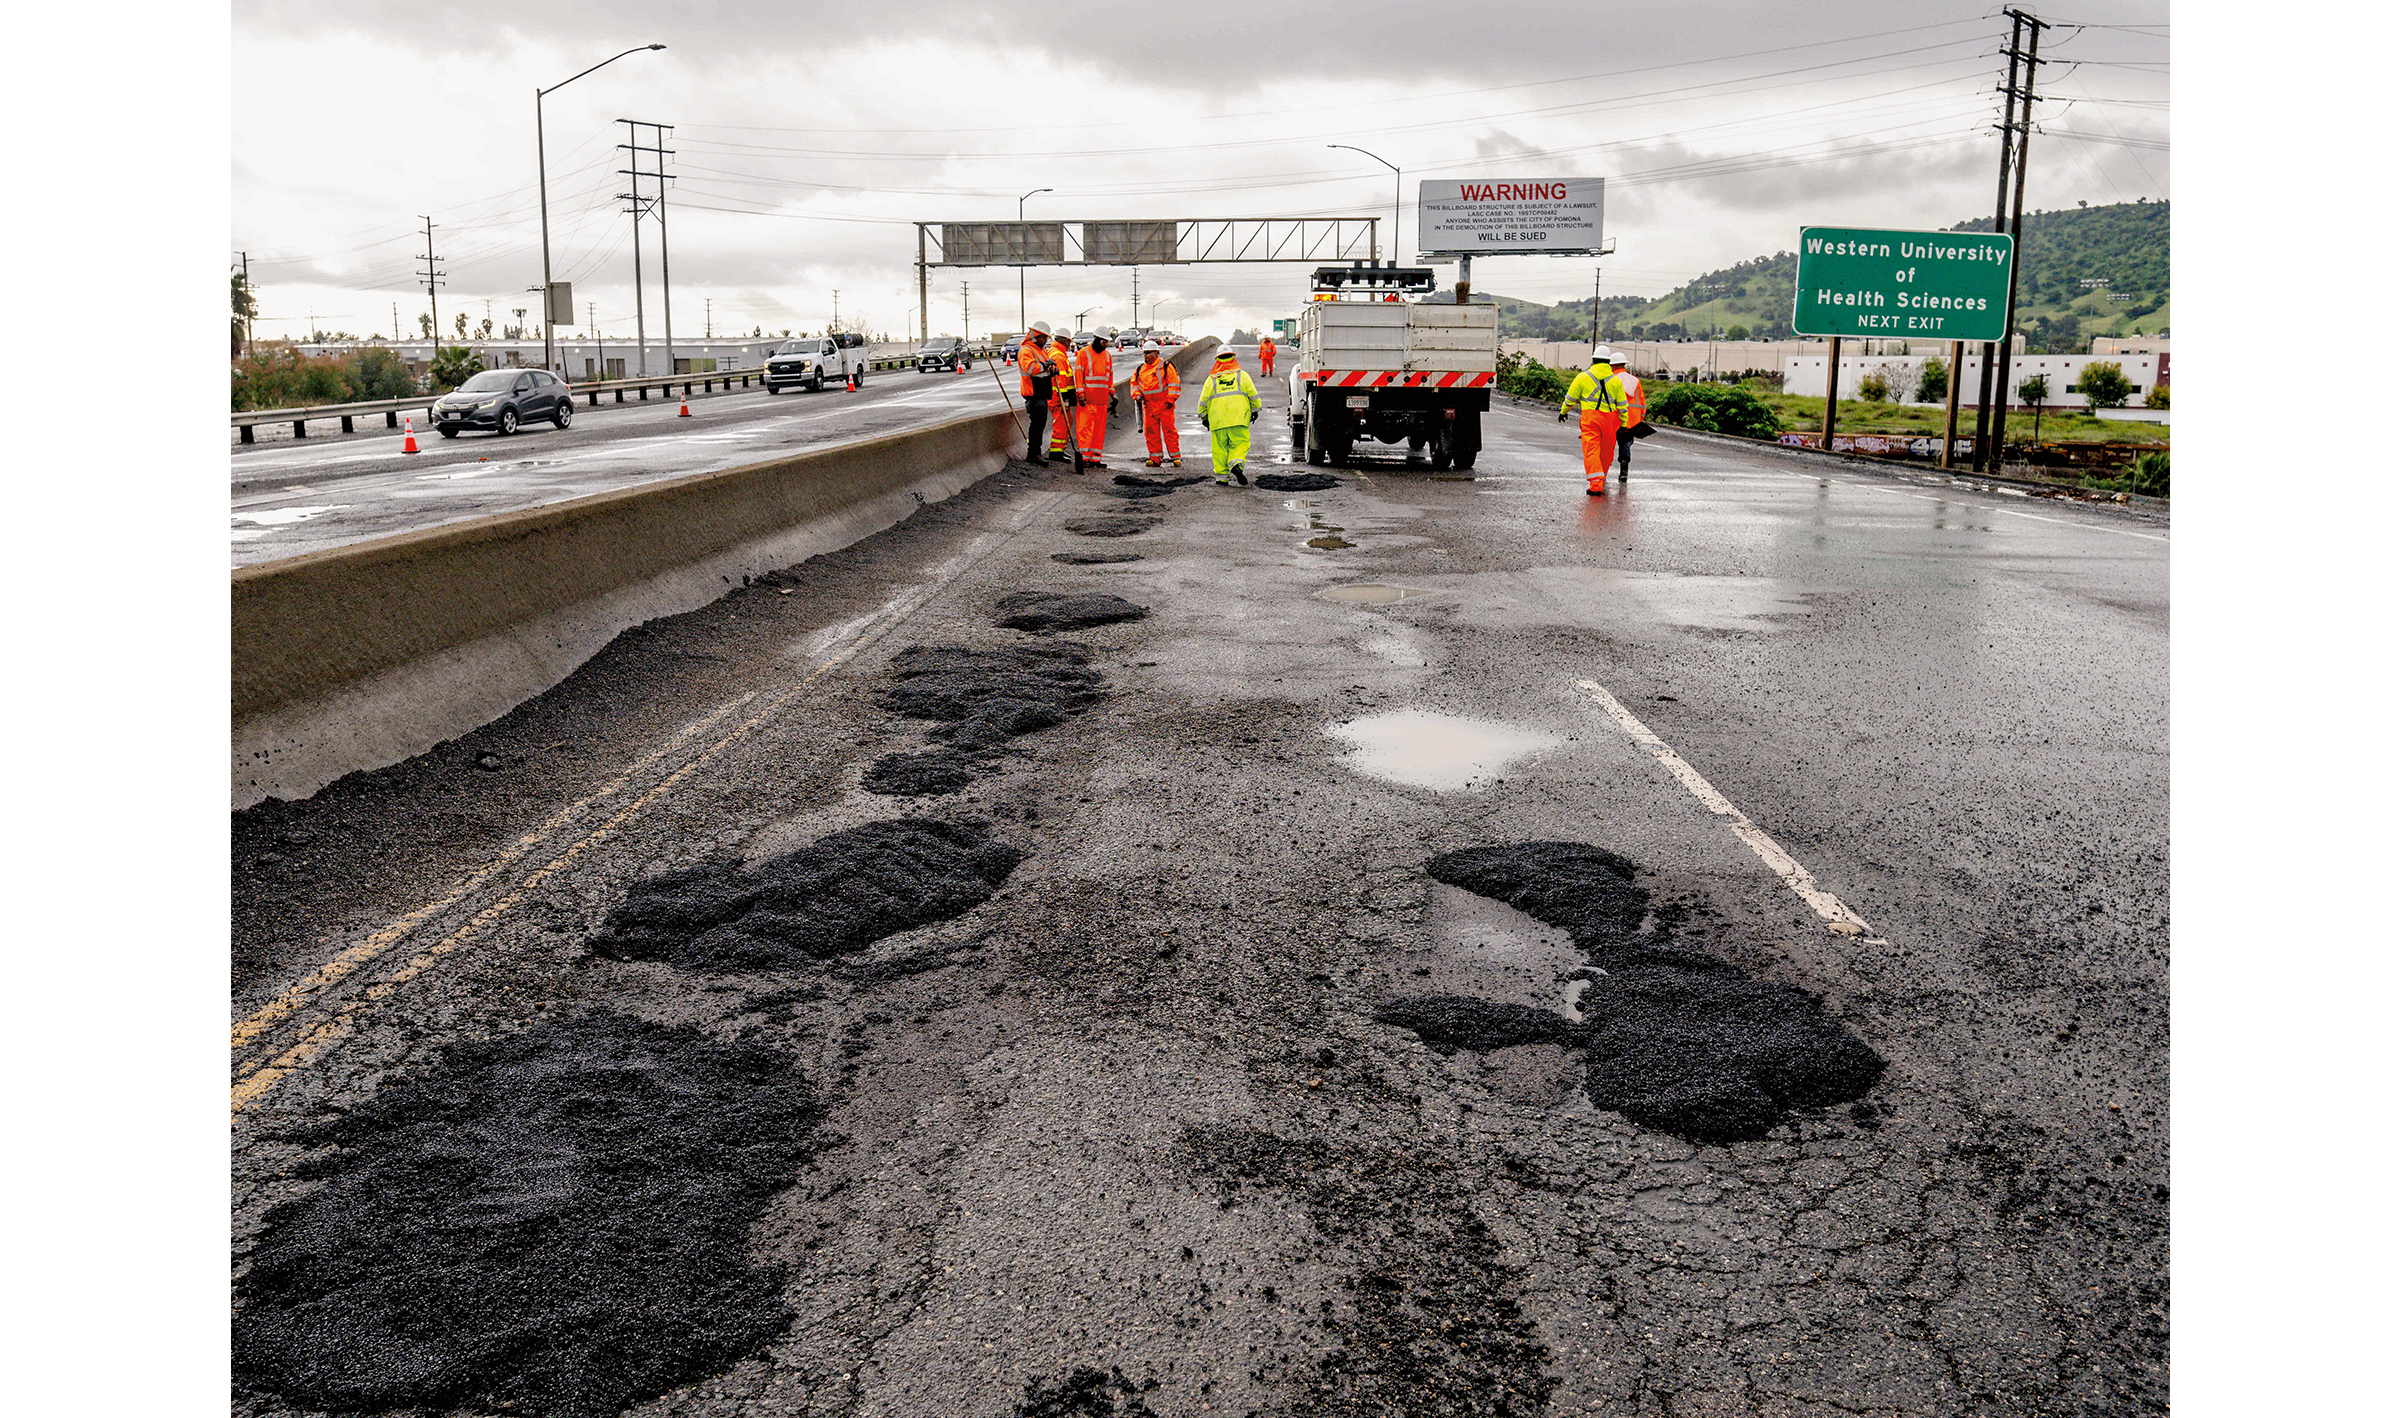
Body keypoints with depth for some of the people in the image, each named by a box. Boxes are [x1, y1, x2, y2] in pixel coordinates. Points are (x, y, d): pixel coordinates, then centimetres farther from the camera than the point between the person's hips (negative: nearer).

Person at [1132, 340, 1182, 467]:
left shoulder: (1165, 366, -3)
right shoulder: (1140, 369, 14)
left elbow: (1174, 383, -5)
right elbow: (1134, 383, 23)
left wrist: (1171, 399, -12)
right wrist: (1137, 395, 4)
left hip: (1164, 406, -5)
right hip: (1148, 406, 5)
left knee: (1169, 431, -5)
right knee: (1150, 433, 4)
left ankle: (1175, 456, 2)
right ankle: (1155, 458, 10)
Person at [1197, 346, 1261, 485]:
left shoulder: (1212, 379, 10)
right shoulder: (1241, 375, 8)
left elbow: (1203, 400, 10)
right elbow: (1253, 394, 7)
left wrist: (1203, 417, 21)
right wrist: (1255, 410, 19)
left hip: (1217, 420, 1)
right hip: (1238, 420, -1)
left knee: (1220, 448, 7)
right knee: (1240, 444, 1)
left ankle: (1222, 477, 4)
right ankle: (1236, 464, -27)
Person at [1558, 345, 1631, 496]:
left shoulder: (1583, 377, 2)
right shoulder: (1616, 381, 6)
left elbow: (1570, 398, 9)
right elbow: (1622, 405, 8)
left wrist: (1563, 412, 26)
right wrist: (1624, 425, 14)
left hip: (1589, 418, -2)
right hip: (1609, 419, 2)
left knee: (1591, 450, -6)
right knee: (1607, 451, 19)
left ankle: (1596, 485, -19)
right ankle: (1602, 477, 38)